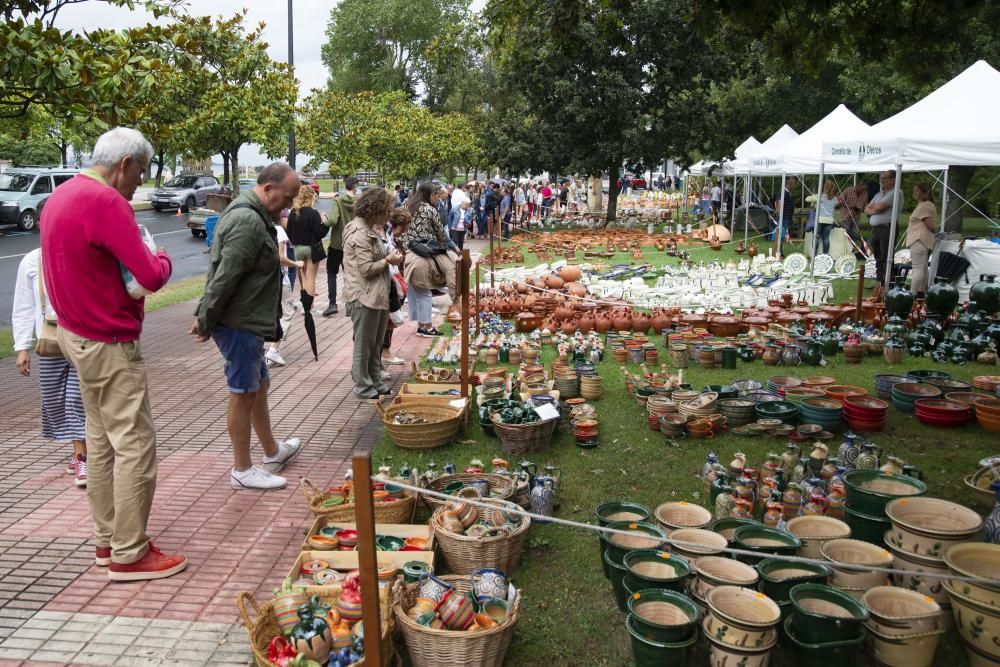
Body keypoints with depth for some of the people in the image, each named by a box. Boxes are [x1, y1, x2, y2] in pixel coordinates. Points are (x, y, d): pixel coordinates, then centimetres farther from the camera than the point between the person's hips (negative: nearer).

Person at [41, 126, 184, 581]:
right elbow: (151, 277, -24)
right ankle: (129, 555, 5)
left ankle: (107, 539, 25)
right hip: (109, 342, -10)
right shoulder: (106, 202, -21)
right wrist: (162, 260, -3)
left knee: (101, 438, 15)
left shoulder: (61, 195, 10)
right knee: (134, 444, -3)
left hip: (77, 333, 10)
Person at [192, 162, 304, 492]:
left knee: (259, 386, 20)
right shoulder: (248, 221, -21)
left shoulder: (249, 214, 14)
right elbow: (225, 277, -24)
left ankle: (272, 452, 36)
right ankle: (242, 470, 13)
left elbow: (221, 273, 18)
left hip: (248, 321, 10)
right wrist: (206, 322, -16)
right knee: (243, 394, 0)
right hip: (239, 324, -10)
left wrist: (207, 318, 16)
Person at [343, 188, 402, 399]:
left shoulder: (372, 229, 13)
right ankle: (363, 387, 15)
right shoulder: (359, 233, -18)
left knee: (377, 343, 18)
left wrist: (390, 257, 6)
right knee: (364, 344, 3)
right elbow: (366, 269, -21)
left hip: (378, 294, 10)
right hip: (364, 296, -10)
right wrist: (388, 260, -9)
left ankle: (375, 381, 30)